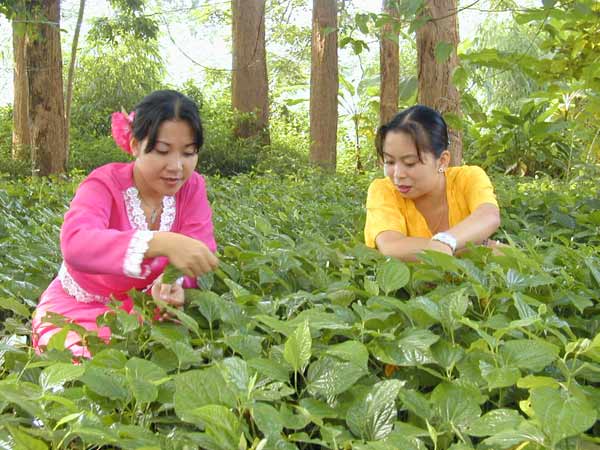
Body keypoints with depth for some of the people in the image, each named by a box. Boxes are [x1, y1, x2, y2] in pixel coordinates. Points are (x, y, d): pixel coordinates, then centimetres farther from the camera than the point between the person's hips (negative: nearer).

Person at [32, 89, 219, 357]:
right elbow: (75, 244, -43)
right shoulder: (104, 184, -21)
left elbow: (201, 254, -17)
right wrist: (161, 244, -60)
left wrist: (174, 282, -43)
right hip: (80, 311, -2)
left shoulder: (192, 187, -8)